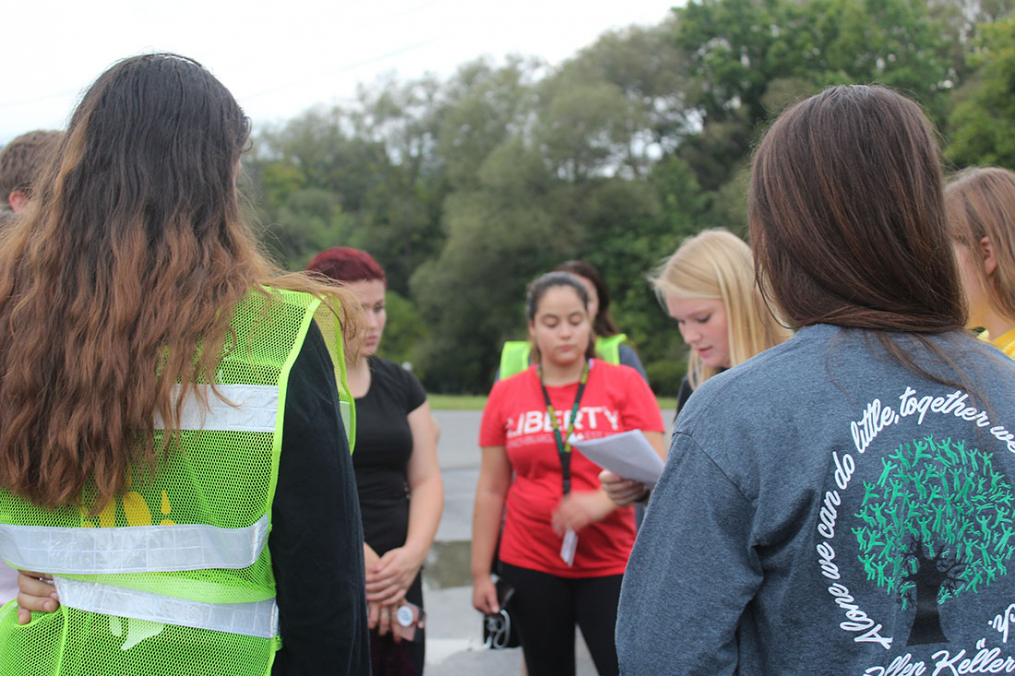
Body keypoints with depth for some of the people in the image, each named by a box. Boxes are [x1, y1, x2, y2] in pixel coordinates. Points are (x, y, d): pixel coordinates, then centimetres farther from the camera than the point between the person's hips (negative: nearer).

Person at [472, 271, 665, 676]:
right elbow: (491, 491, 8)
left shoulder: (624, 383, 0)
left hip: (610, 565, -1)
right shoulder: (506, 394, 5)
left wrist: (603, 501, -23)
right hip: (531, 566, 2)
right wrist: (480, 572, 5)